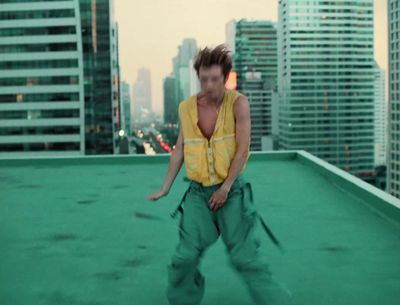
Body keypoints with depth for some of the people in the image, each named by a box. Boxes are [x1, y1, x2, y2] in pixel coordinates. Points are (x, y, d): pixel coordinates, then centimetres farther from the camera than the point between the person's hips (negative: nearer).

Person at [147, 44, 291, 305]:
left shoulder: (238, 103, -11)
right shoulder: (187, 107, 1)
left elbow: (242, 150, -12)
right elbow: (180, 150, 10)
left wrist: (225, 188, -11)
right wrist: (166, 188, 12)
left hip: (232, 190, -3)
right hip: (198, 192, 3)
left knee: (244, 256, -3)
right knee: (186, 256, 1)